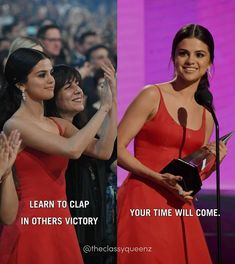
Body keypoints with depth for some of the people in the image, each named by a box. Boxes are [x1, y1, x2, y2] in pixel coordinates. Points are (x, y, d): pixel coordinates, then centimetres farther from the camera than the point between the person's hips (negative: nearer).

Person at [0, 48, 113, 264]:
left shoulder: (59, 125, 12)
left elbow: (102, 150, -1)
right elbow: (72, 149, -22)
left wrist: (113, 104, -7)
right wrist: (104, 107, -13)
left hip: (61, 224, 7)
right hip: (32, 226, -7)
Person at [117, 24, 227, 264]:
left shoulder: (207, 115, 13)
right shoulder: (153, 96, -4)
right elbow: (116, 149, -8)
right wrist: (158, 178, -17)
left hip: (179, 209, 6)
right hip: (143, 201, -5)